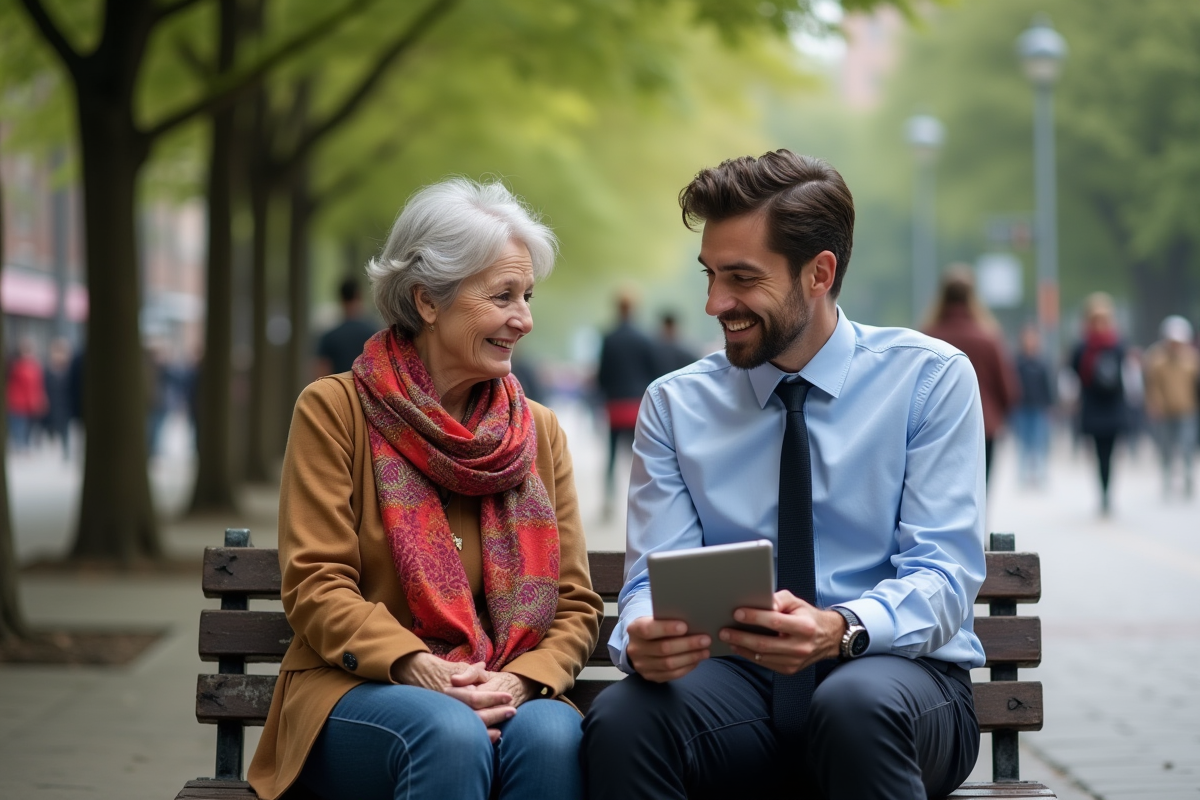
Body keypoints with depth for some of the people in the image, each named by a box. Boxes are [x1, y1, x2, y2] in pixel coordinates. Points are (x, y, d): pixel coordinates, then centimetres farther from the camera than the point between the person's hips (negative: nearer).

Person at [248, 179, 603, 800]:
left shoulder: (541, 433, 13)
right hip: (358, 691, -2)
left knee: (552, 734, -32)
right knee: (451, 736, -35)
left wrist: (518, 681, -14)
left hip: (505, 699, 3)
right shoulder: (335, 410, 3)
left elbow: (576, 606, 8)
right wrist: (417, 668, -22)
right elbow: (315, 586, -4)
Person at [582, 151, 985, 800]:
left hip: (898, 678, -1)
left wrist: (840, 630, -30)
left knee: (858, 703, -37)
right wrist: (643, 637, -25)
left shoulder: (932, 378, -1)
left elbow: (942, 574, -9)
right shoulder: (675, 405, 7)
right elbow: (655, 577, 1)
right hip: (739, 680, 2)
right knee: (620, 718, -30)